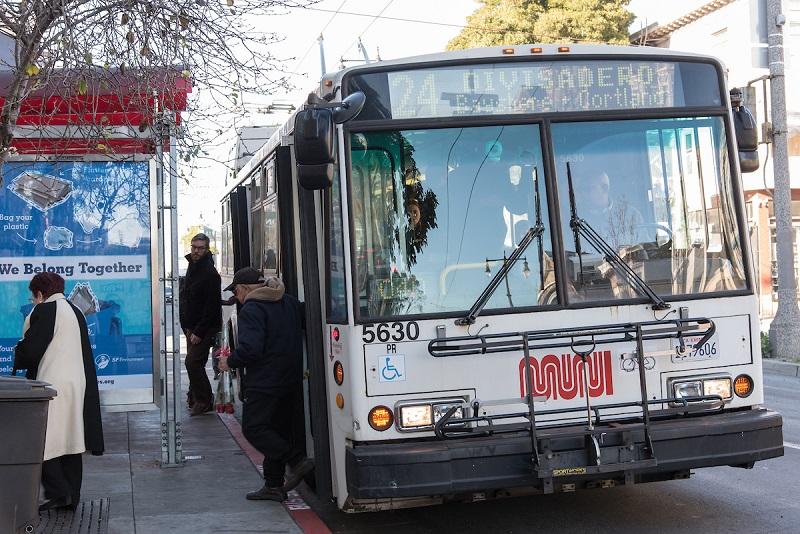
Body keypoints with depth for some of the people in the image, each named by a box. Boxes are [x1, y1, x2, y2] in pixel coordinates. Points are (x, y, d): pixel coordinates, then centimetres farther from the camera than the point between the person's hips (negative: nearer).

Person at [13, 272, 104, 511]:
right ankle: (72, 496, 13)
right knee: (70, 439, 10)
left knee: (44, 442, -2)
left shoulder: (44, 311, -10)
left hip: (51, 385, -8)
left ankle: (58, 492, -9)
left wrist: (19, 359, 8)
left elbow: (30, 350, -13)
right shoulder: (75, 312, 13)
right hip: (78, 384, 8)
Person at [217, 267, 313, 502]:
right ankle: (274, 485, 16)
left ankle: (297, 461, -13)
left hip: (265, 382, -9)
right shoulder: (291, 303, 13)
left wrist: (229, 362, -6)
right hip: (291, 380, 9)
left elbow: (250, 349, -22)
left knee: (253, 428, -2)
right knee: (279, 429, 13)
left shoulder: (251, 310, -13)